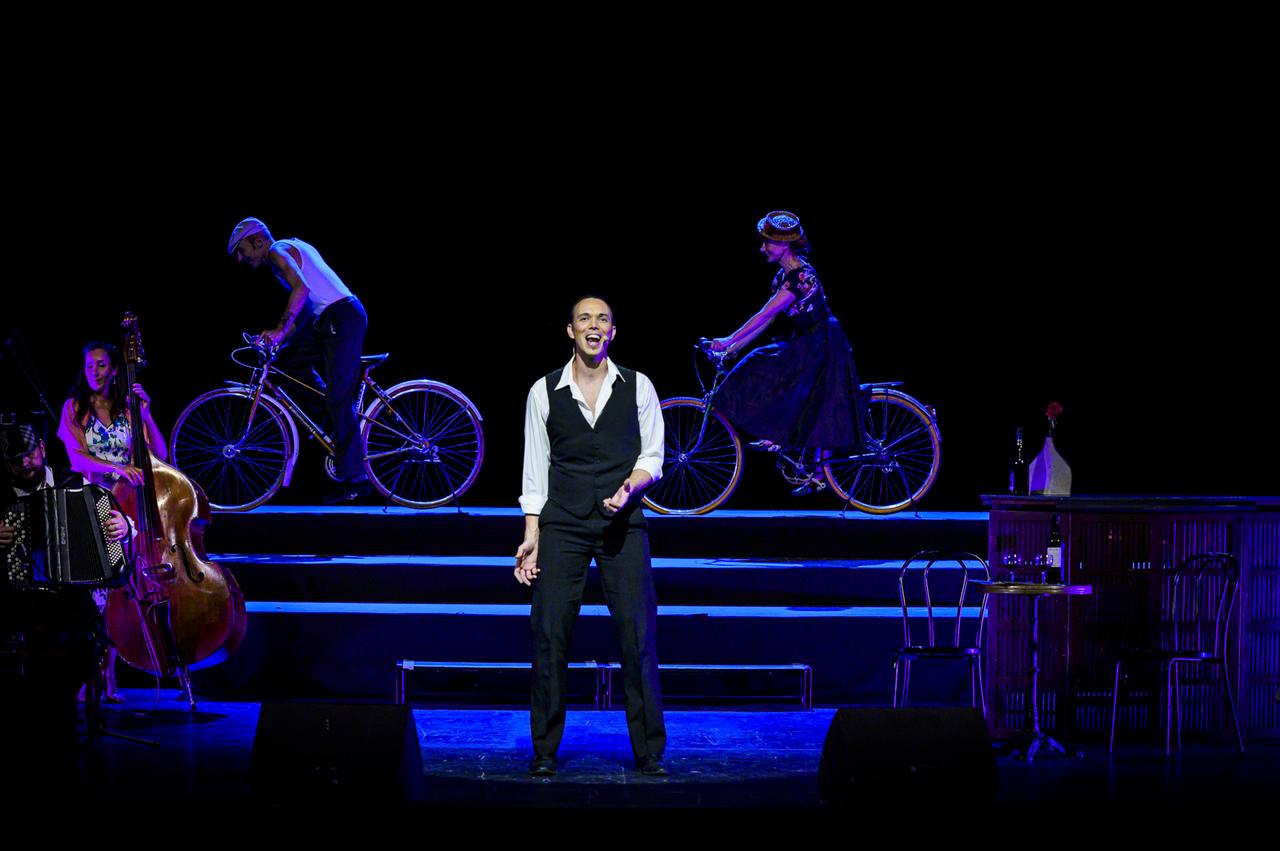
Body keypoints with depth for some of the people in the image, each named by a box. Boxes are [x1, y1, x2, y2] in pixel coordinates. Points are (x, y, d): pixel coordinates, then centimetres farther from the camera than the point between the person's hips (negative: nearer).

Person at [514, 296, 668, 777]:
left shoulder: (637, 387, 6)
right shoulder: (544, 392, 6)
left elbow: (652, 457, 8)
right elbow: (535, 469, 6)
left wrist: (627, 489, -13)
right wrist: (531, 535, 0)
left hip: (623, 523, 0)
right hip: (562, 525, 0)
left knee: (638, 634, -5)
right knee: (548, 635, -5)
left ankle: (649, 753, 3)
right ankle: (544, 752, 4)